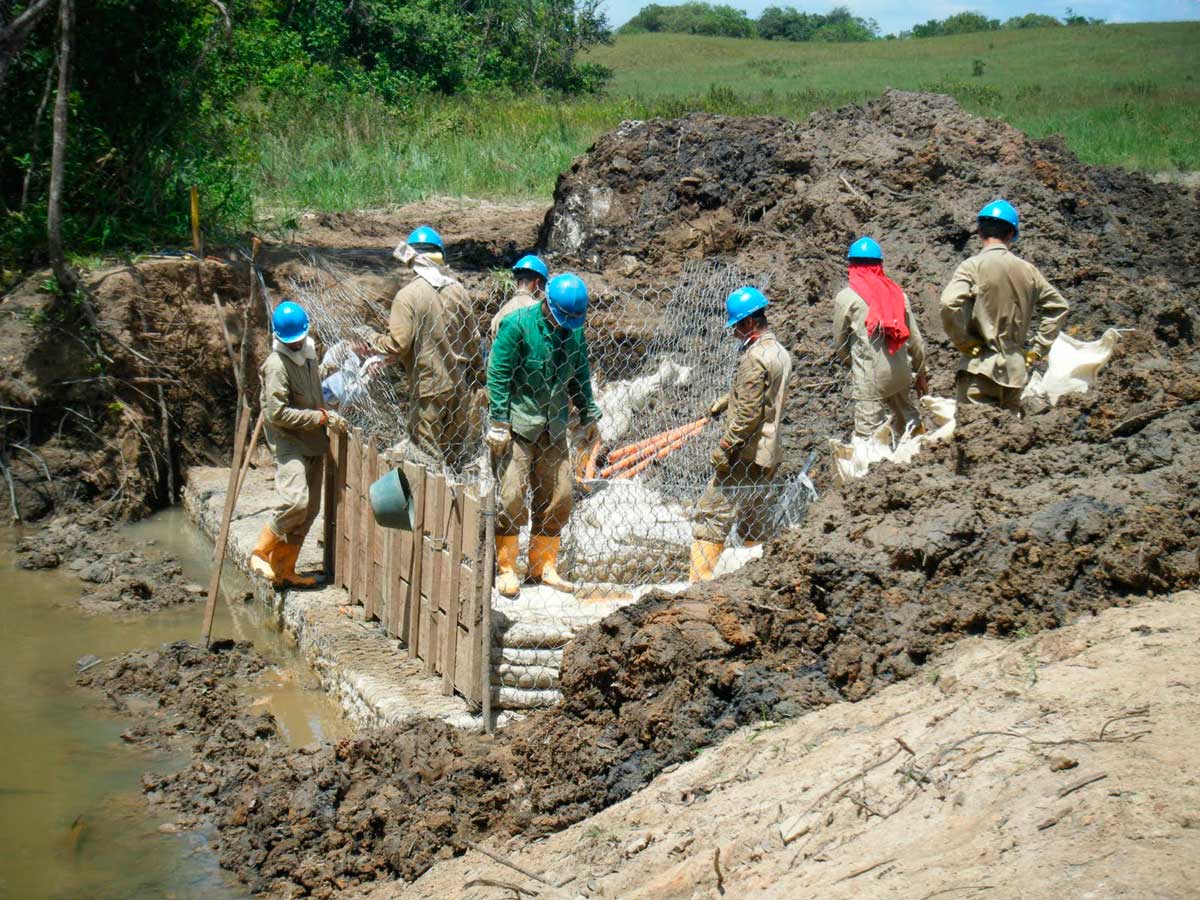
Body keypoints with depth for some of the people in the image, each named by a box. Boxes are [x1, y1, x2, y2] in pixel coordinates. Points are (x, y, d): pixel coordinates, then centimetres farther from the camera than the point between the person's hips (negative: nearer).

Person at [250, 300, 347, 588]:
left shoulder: (309, 356, 12)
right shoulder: (277, 364, -15)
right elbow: (278, 413, -21)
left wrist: (327, 416, 16)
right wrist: (323, 417, -19)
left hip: (312, 444, 9)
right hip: (288, 441, -9)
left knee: (309, 510, 7)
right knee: (295, 502, -24)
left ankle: (284, 570, 14)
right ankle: (260, 553, -5)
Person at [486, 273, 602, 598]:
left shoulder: (574, 331, 7)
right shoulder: (518, 325, -11)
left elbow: (580, 376, 20)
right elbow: (498, 375, -11)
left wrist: (588, 416, 18)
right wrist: (499, 422, -15)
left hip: (554, 427, 6)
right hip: (518, 424, -6)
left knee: (558, 494, 6)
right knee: (511, 494, -9)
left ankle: (544, 565, 19)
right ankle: (505, 568, 2)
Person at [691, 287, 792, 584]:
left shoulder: (755, 358, -18)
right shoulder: (780, 353, 11)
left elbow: (749, 412, -21)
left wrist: (726, 446, -17)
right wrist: (723, 403, 29)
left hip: (745, 455, -9)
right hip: (768, 455, 9)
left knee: (712, 516, -5)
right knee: (756, 521, 15)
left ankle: (699, 580, -7)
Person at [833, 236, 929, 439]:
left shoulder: (845, 297, -3)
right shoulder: (897, 293, 8)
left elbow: (839, 344, 5)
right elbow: (915, 338, 10)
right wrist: (922, 373, 21)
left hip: (870, 377, -5)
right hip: (901, 372, 5)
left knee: (869, 435, -2)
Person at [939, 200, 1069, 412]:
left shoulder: (973, 266, -7)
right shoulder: (1027, 270, 9)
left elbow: (950, 303, -23)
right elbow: (1058, 306, 17)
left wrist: (963, 342, -10)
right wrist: (1038, 349, 17)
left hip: (981, 367, -5)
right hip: (1015, 370, 5)